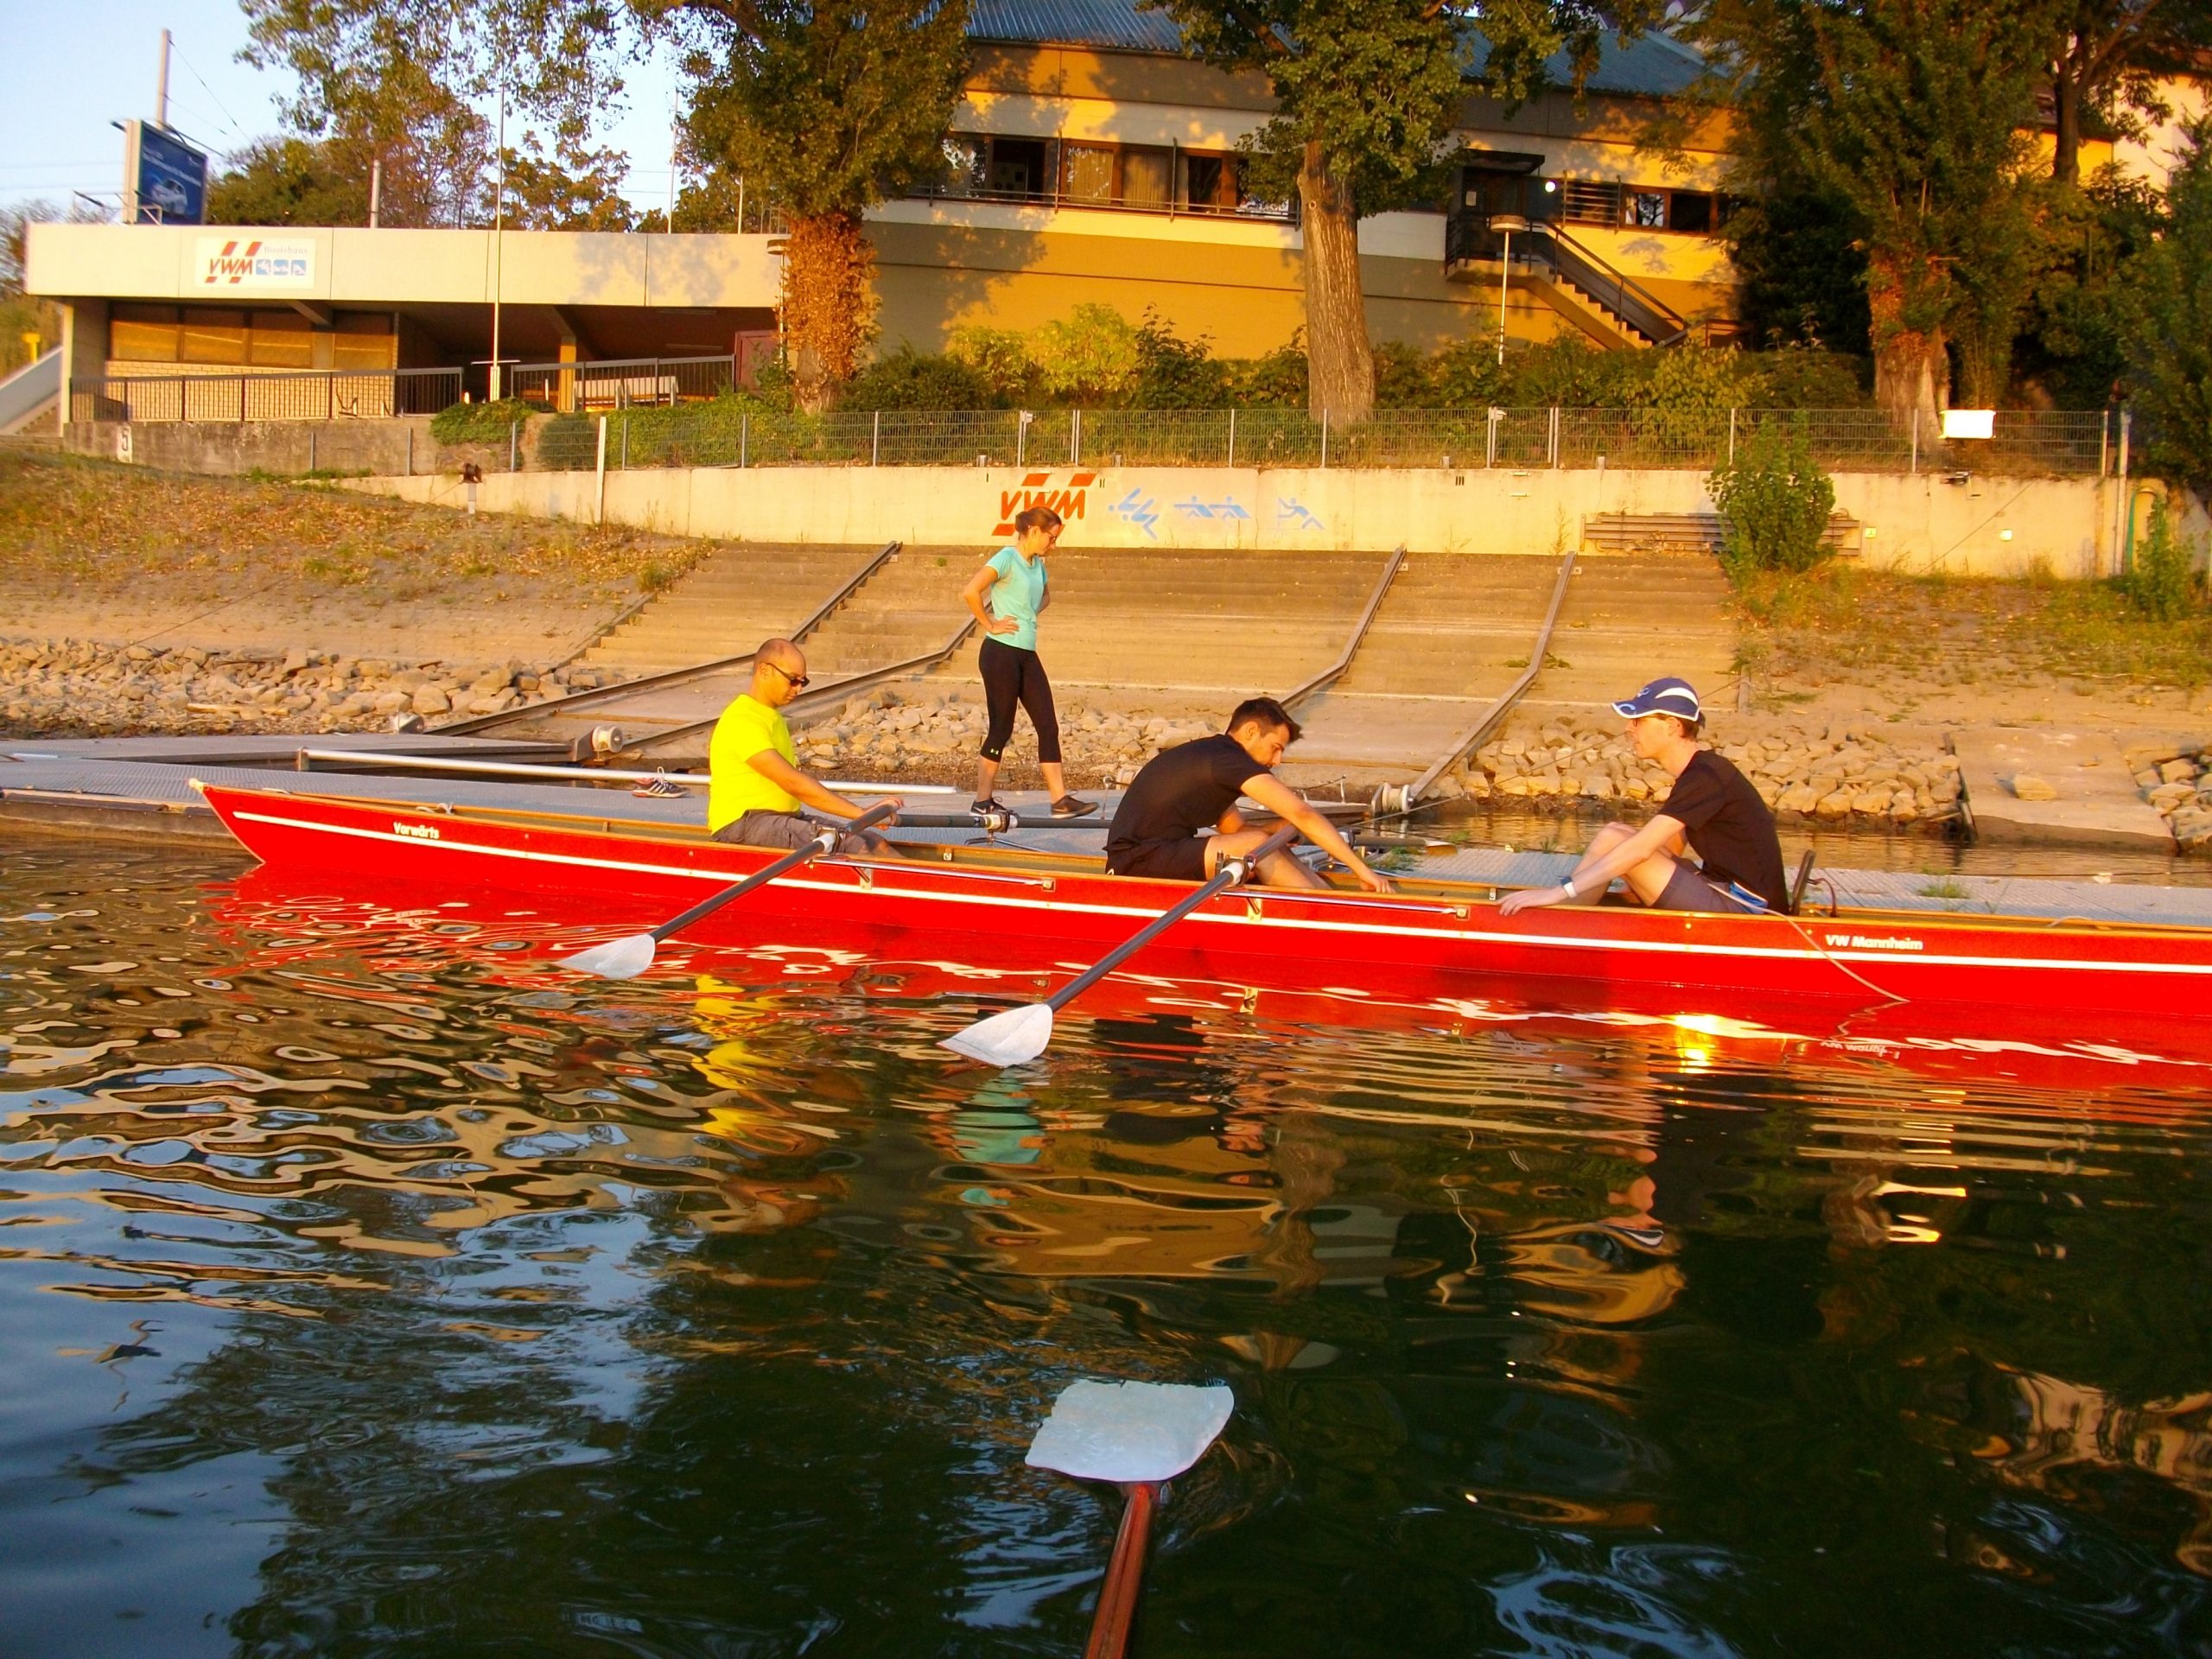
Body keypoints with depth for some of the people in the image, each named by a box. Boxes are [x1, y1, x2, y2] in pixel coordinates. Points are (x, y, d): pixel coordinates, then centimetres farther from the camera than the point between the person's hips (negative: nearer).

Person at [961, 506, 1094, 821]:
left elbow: (1045, 595, 34)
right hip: (1001, 653, -8)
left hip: (1027, 655, 8)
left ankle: (1061, 800, 5)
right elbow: (970, 592, -24)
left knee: (1048, 726, 3)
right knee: (1001, 728, -2)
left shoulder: (1038, 564, 12)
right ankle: (982, 801, 9)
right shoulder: (1007, 558, -11)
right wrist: (990, 625, -15)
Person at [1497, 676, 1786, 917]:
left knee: (1612, 839, -14)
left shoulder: (1705, 777, -18)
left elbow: (1640, 850, -25)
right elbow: (1673, 847, 15)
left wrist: (1559, 891, -27)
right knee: (1616, 835, 5)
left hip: (1743, 911, -10)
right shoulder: (1699, 771, 12)